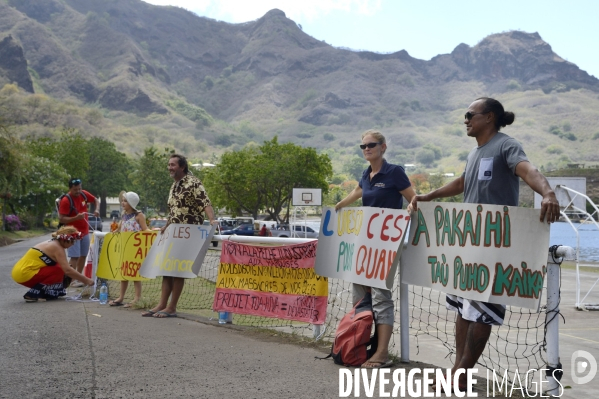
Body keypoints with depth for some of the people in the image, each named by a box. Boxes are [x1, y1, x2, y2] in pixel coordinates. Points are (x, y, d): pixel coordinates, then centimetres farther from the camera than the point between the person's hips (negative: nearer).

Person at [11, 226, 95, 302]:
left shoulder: (52, 243, 14)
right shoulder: (57, 247, -14)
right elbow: (67, 270, -21)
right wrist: (86, 280, -15)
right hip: (24, 274, -9)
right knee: (59, 271, -12)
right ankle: (32, 294, -10)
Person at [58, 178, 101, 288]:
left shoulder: (84, 194, -1)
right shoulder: (66, 200, -19)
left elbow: (96, 200, 15)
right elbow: (61, 219, -19)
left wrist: (97, 209, -5)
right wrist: (76, 217, -30)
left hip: (85, 231, 7)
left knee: (83, 255, 11)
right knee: (74, 257, -10)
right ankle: (72, 280, -6)